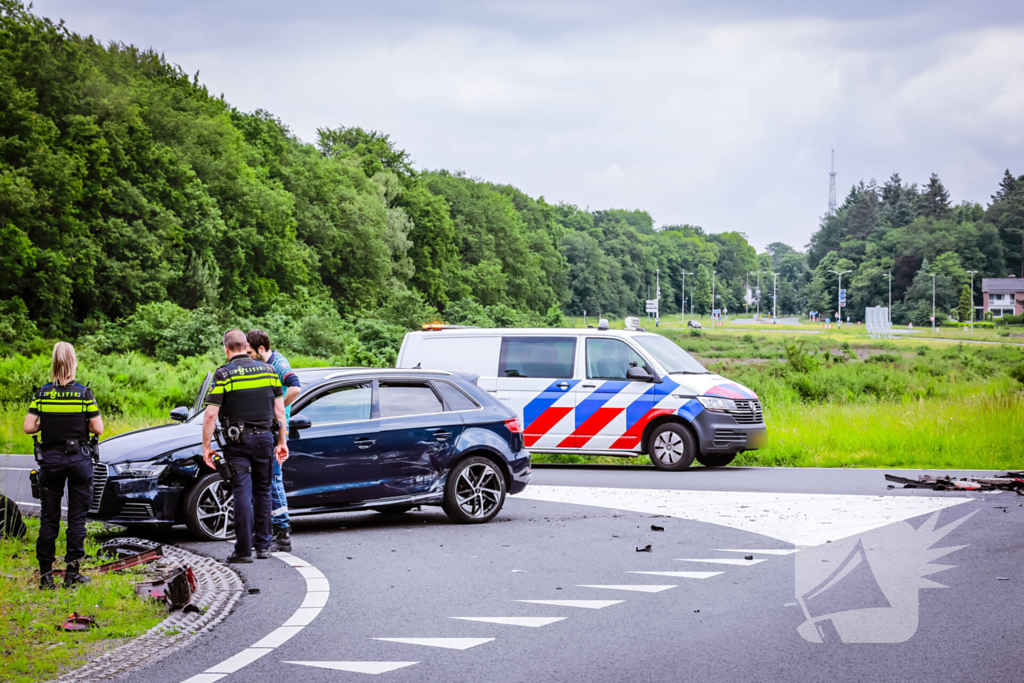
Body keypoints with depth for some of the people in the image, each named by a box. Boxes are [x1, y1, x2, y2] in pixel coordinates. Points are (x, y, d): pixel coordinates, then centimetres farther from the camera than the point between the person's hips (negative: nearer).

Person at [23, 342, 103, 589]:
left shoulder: (42, 394, -3)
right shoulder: (84, 394, -7)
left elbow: (29, 427, -8)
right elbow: (98, 429, -7)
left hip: (50, 460, 1)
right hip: (79, 459, -1)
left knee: (48, 518, 9)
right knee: (77, 517, 6)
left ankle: (45, 573, 9)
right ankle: (72, 573, 5)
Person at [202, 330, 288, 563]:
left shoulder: (224, 374, -7)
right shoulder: (267, 370, 6)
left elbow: (210, 415, -11)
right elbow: (279, 409, 7)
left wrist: (206, 447, -5)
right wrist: (282, 441, 13)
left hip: (237, 441, -4)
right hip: (264, 438, 4)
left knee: (243, 494, -3)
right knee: (263, 492, 14)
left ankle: (244, 550, -5)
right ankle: (263, 545, 17)